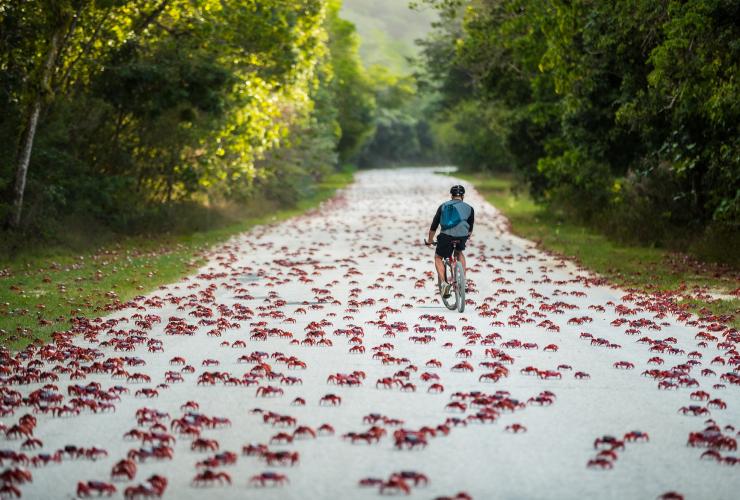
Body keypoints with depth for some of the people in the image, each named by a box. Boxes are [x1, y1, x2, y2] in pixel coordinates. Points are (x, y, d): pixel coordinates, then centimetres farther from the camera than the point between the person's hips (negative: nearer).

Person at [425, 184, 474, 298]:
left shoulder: (443, 206, 19)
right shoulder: (469, 208, 20)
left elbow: (433, 227, 22)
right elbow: (470, 229, 29)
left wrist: (429, 241, 36)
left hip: (446, 236, -1)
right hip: (461, 237, 1)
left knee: (438, 257, 21)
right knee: (459, 253, 32)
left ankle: (443, 283, 0)